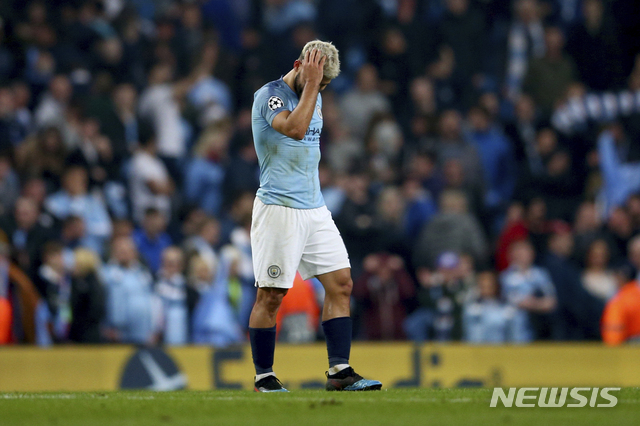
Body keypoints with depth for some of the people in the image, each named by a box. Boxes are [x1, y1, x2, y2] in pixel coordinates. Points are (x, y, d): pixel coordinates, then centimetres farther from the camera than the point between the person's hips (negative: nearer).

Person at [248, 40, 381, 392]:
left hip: (314, 208, 8)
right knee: (271, 295, -5)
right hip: (278, 208, -8)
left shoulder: (313, 98, 16)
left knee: (341, 283, 0)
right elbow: (295, 128, -28)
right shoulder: (269, 95, -10)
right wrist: (310, 84, -23)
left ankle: (339, 371, 1)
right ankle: (263, 377, 3)